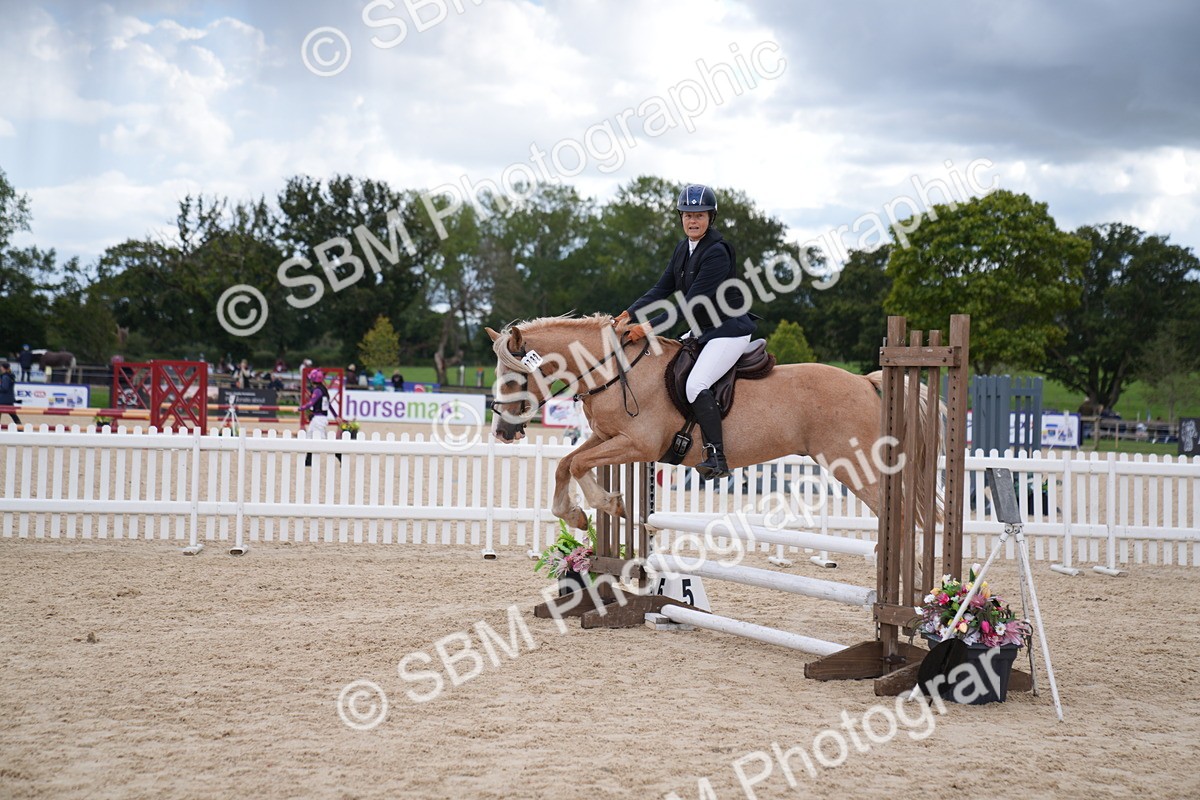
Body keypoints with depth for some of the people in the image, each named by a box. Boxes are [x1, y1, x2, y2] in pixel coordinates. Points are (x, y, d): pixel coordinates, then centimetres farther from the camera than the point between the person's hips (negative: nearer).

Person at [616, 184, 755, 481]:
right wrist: (629, 314, -3)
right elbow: (662, 289, 9)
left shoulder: (717, 252, -20)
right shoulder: (683, 248, 8)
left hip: (729, 331, -10)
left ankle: (717, 457, -27)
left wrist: (649, 327, -25)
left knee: (696, 384, -27)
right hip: (702, 331, 10)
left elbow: (692, 303, -24)